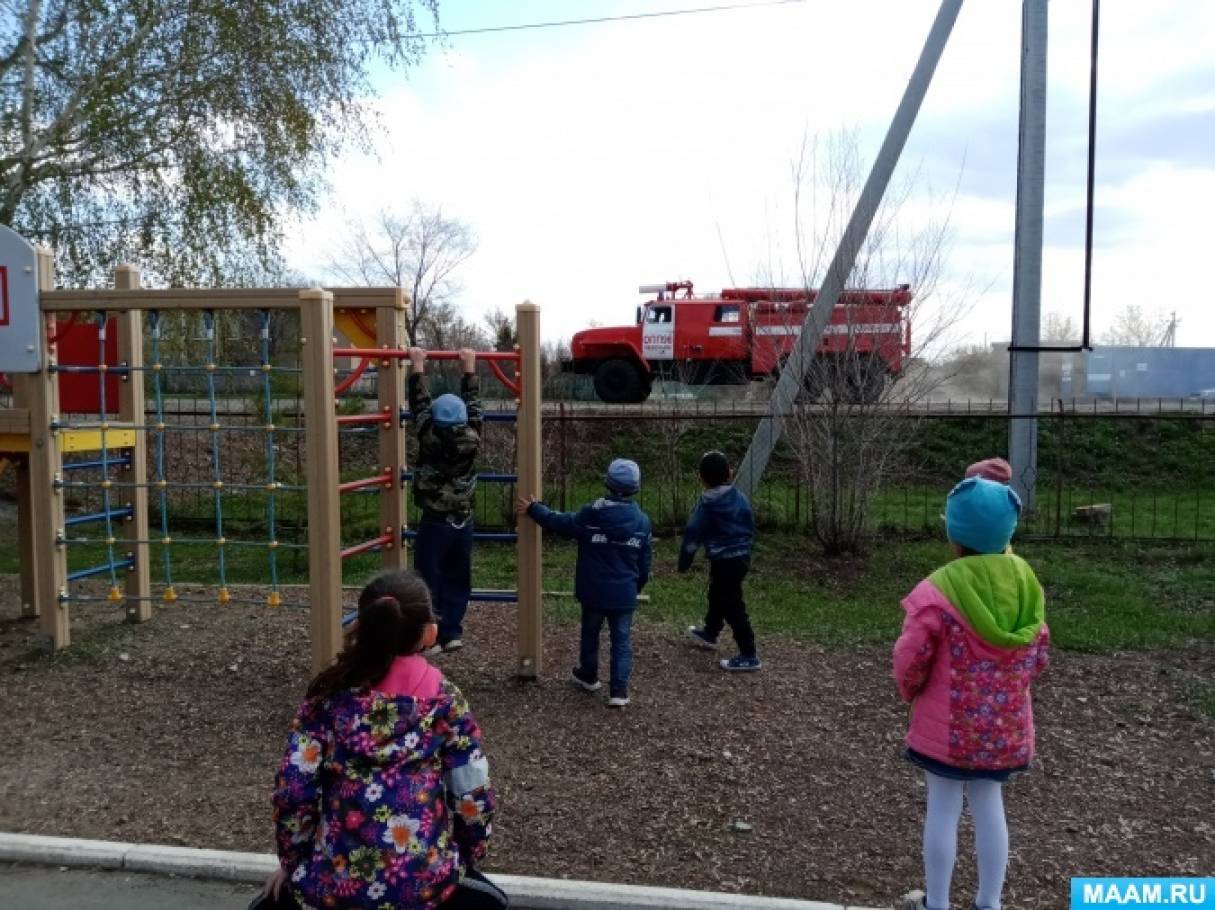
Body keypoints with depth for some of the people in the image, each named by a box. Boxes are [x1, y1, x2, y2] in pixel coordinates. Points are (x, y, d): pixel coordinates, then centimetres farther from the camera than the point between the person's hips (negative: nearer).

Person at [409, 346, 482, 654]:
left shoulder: (430, 440, -14)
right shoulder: (471, 440, -7)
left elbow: (419, 404, -6)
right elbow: (473, 405, 4)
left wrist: (418, 367, 3)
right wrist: (469, 368, 13)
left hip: (434, 523, -4)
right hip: (462, 523, 4)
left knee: (430, 580, 3)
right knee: (457, 580, 13)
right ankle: (452, 633, 17)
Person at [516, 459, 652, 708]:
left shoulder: (591, 513, -12)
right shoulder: (642, 520, -4)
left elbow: (558, 522, 1)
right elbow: (644, 563, 4)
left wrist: (533, 509, 16)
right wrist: (636, 586, 20)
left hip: (593, 591, 0)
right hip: (624, 593, 0)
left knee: (590, 633, 20)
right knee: (621, 640, 7)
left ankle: (588, 676, 38)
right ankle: (619, 690, 2)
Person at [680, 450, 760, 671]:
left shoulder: (706, 505, -15)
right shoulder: (741, 498, 3)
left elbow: (693, 535, -13)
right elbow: (751, 527, 14)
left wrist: (684, 562, -3)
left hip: (723, 561, -8)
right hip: (742, 556, 8)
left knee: (732, 606, -4)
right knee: (718, 597, 27)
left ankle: (749, 655, -3)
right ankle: (709, 634, 47)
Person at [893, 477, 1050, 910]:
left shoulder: (939, 589, -22)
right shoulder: (1025, 581, -5)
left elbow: (910, 659, -14)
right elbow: (1038, 651, 6)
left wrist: (910, 691, 7)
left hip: (949, 722, -5)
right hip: (1006, 721, 5)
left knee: (943, 808, 9)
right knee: (989, 806, 18)